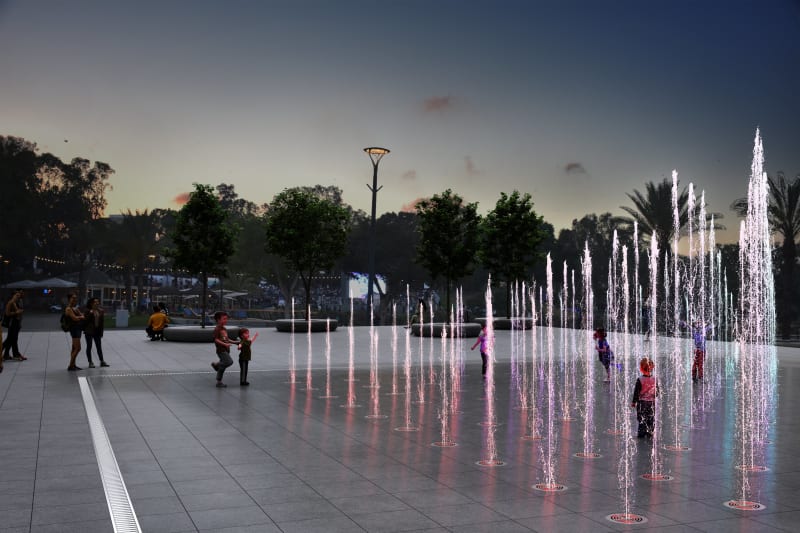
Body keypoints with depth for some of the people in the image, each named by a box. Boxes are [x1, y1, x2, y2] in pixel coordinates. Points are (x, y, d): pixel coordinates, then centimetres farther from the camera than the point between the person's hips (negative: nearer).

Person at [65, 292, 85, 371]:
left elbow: (82, 316, 8)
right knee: (78, 348, -13)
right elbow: (75, 318, -21)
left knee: (74, 348, 13)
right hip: (74, 329, -10)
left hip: (78, 329, 10)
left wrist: (79, 317, -13)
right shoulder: (69, 309, -11)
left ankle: (73, 365, 19)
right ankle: (70, 366, -10)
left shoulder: (76, 308, 17)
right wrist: (81, 317, -3)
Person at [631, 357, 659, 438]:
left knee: (642, 418, 5)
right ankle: (649, 432, 16)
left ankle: (641, 432, 6)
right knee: (651, 418, 13)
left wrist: (634, 402, 0)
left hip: (642, 402, -3)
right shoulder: (654, 379, -5)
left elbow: (636, 392, -10)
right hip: (652, 402, 3)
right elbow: (657, 392, 4)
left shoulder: (640, 380, -14)